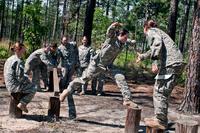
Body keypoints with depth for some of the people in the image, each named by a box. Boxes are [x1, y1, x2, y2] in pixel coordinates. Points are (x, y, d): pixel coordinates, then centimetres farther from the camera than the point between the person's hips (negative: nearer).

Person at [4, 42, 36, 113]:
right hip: (14, 85, -9)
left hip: (9, 85, 9)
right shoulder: (19, 62, -20)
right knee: (33, 89, 5)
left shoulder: (9, 59, 8)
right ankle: (21, 104, 5)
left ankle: (23, 104, 23)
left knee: (30, 86, 26)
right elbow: (20, 77, -23)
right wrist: (27, 80, -2)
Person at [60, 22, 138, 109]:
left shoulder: (122, 44, 1)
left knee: (121, 78, -9)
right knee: (84, 79, 2)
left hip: (107, 67, 6)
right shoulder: (112, 38, -17)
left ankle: (127, 99, -4)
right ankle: (68, 90, 23)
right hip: (97, 64, -6)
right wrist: (114, 26, -57)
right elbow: (110, 31, -40)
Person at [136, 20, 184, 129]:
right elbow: (154, 50, 48)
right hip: (175, 62, 9)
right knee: (162, 91, 14)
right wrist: (142, 56, 63)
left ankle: (161, 122, -6)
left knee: (160, 91, -7)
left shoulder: (151, 31, 4)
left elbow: (157, 43, -19)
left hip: (169, 63, -9)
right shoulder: (158, 32, 31)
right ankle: (159, 118, 20)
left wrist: (155, 62, -26)